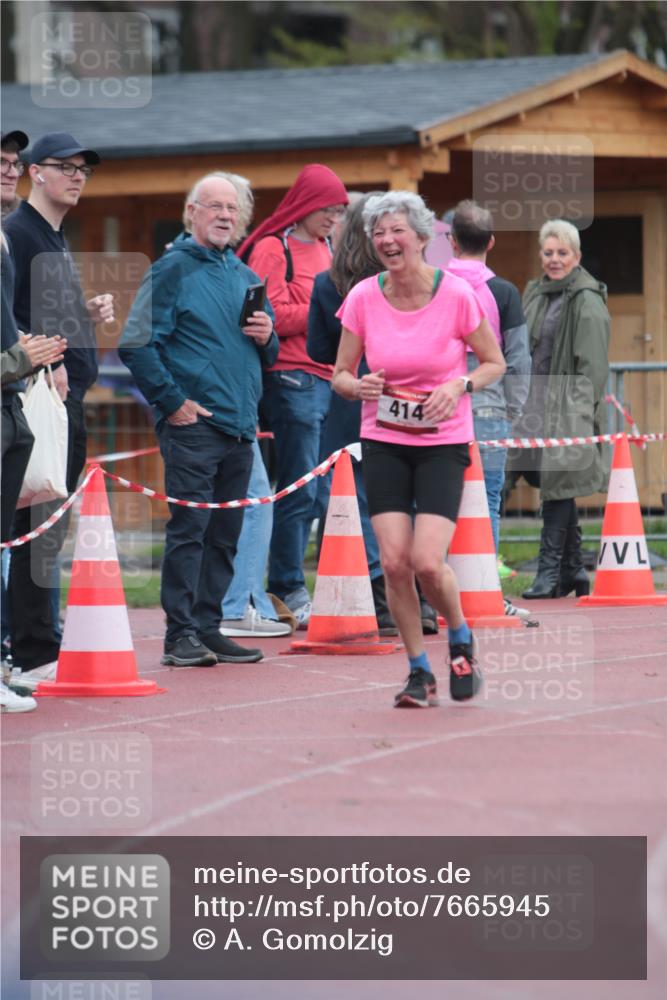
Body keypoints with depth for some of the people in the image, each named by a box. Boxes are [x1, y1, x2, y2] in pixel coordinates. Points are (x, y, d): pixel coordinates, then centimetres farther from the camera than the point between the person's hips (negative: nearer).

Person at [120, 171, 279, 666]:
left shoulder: (246, 276, 17)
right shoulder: (173, 269, -4)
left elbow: (267, 355, 26)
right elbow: (137, 345, -11)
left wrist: (268, 338, 3)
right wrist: (173, 402, -14)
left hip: (240, 427, 7)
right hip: (193, 424, -7)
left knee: (225, 535, 9)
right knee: (189, 529, -8)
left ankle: (208, 627, 15)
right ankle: (181, 634, -6)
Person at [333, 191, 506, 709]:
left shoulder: (457, 294, -10)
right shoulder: (362, 298, -4)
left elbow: (495, 363, 2)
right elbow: (340, 375, 5)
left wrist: (460, 385, -16)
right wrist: (358, 386, -18)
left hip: (443, 441, -2)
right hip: (383, 440, 2)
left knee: (428, 561, -15)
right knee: (394, 561, -9)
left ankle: (461, 641, 16)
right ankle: (420, 672, 9)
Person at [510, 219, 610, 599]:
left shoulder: (587, 301, -8)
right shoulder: (536, 294, 15)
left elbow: (593, 365, -12)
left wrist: (581, 410, -18)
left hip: (568, 408, -8)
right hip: (539, 404, 8)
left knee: (558, 484, -10)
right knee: (556, 486, 9)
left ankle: (550, 570, -10)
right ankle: (574, 569, 15)